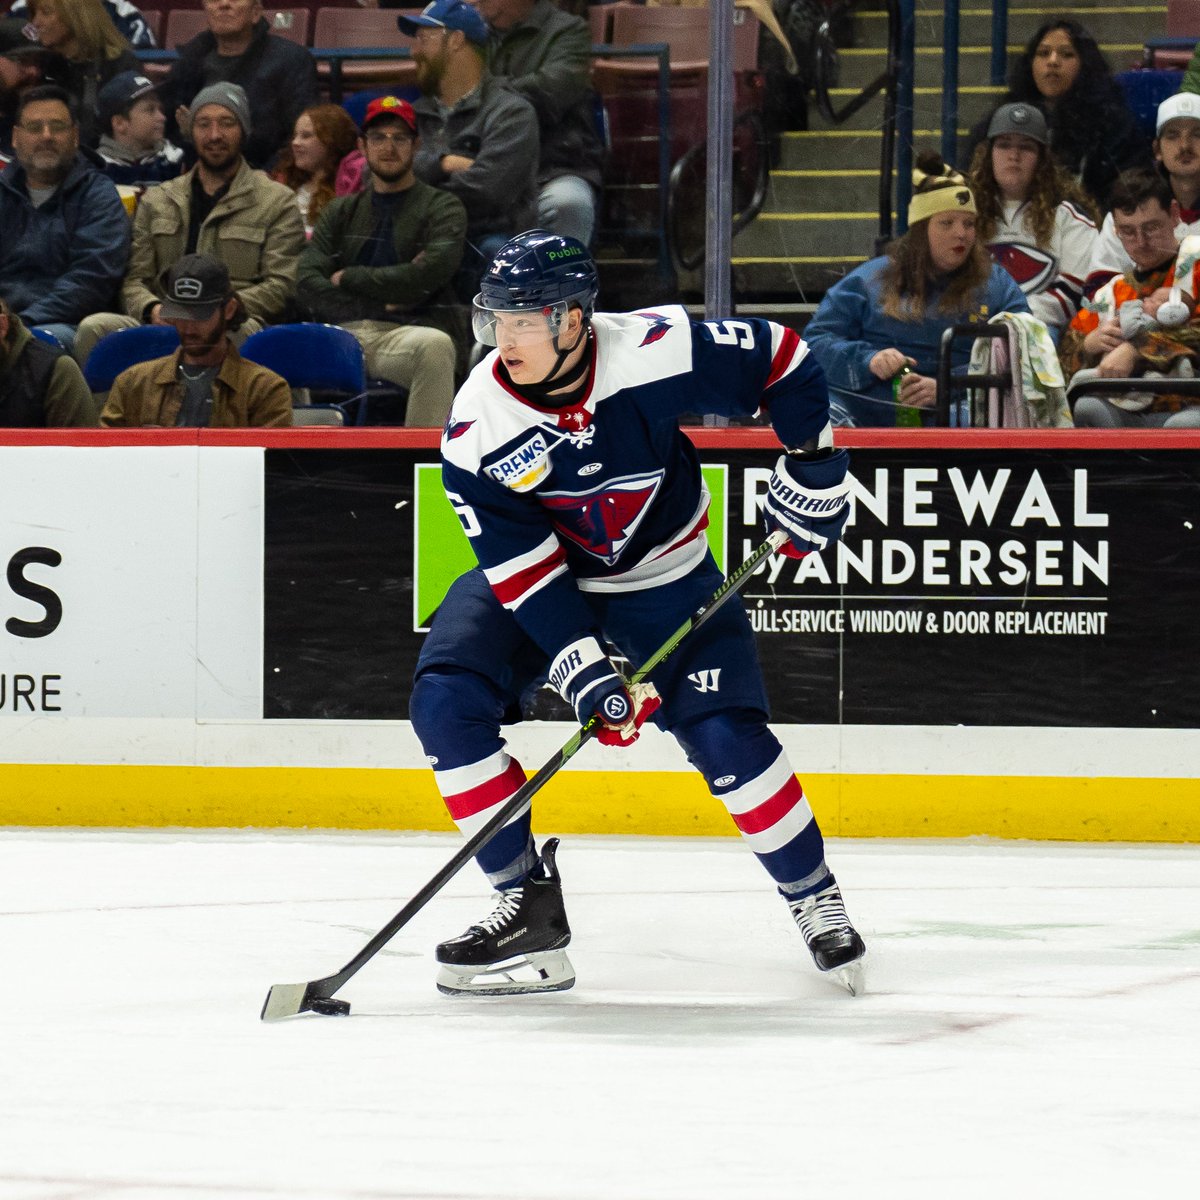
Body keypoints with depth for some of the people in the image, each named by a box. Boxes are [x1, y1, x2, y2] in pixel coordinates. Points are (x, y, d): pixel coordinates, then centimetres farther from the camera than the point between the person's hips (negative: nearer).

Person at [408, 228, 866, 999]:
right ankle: (529, 905, -8)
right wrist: (583, 669, -28)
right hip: (536, 580, 2)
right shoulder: (478, 426, -23)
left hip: (663, 577, -2)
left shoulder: (656, 353, -27)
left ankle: (815, 899, 9)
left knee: (727, 737, -16)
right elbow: (523, 566, -21)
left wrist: (813, 463, -11)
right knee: (446, 702, -19)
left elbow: (780, 359, -11)